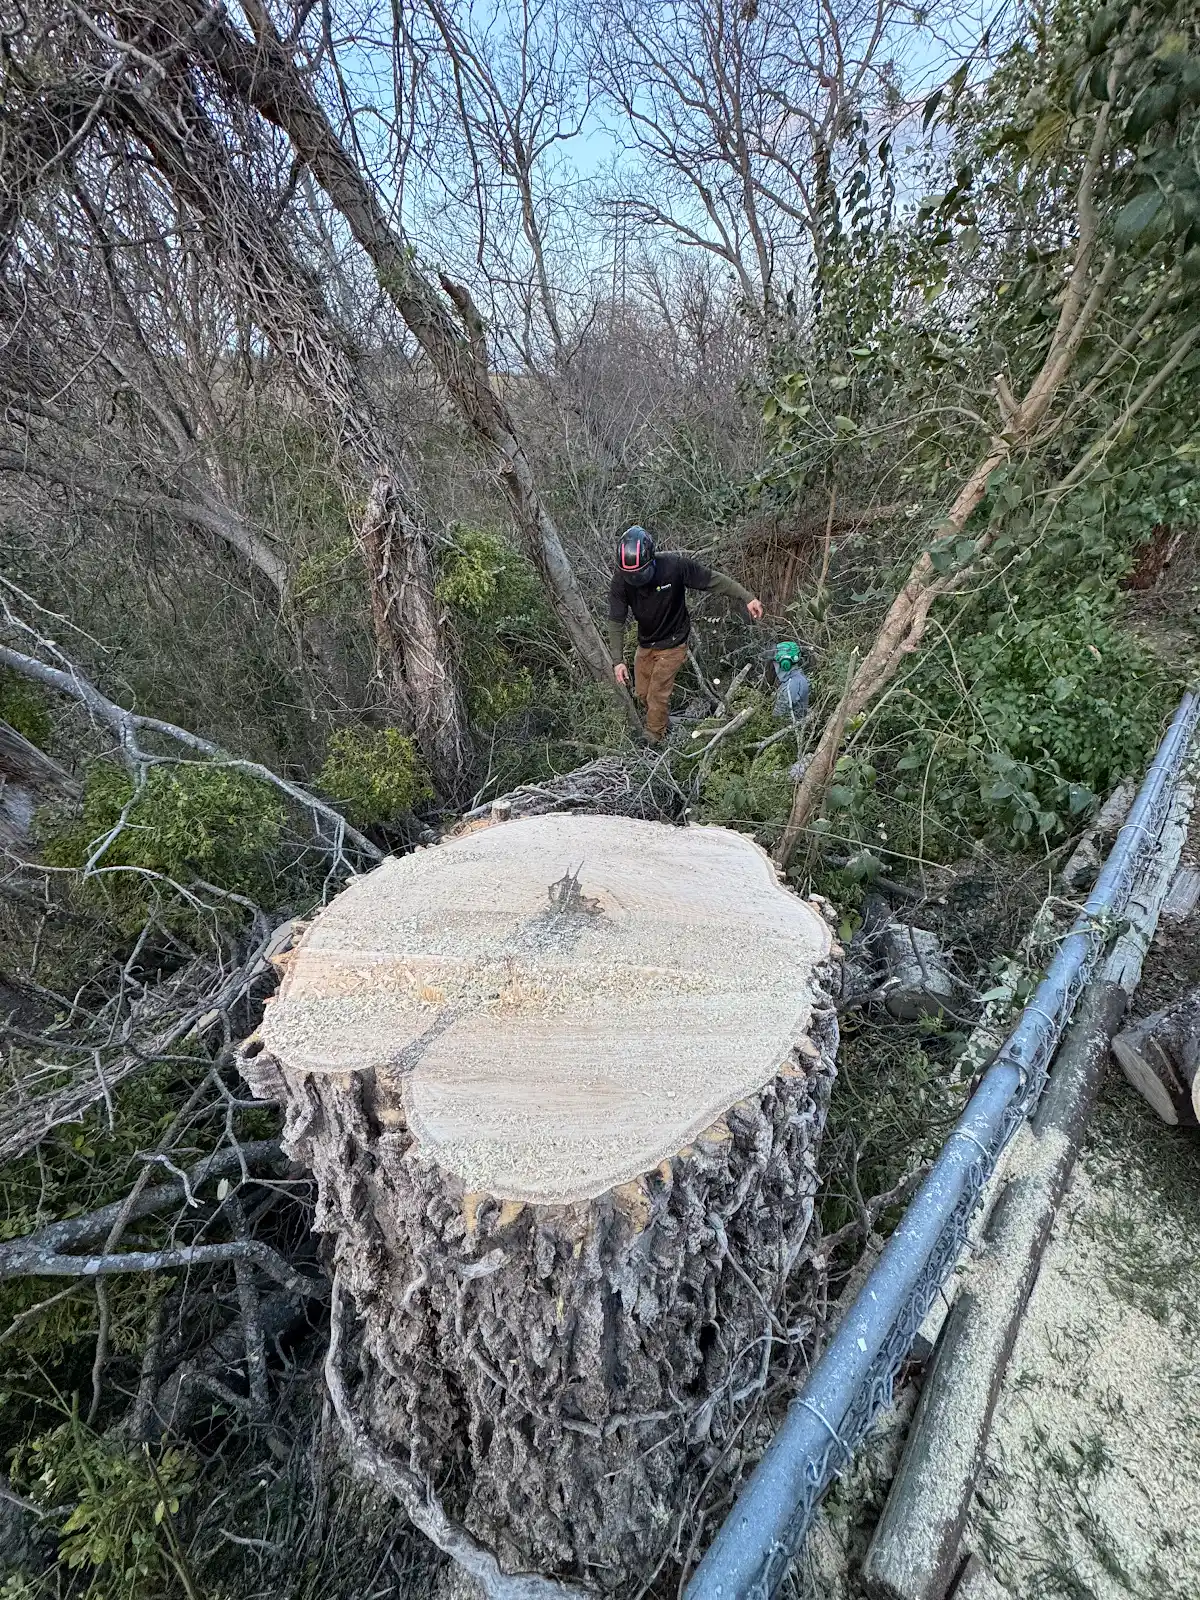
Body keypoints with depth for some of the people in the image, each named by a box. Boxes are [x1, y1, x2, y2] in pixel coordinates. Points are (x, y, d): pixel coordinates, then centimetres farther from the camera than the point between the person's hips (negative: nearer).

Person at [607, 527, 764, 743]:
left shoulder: (674, 565, -29)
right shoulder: (620, 579, -22)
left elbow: (712, 579, -18)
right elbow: (616, 622, -16)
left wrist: (747, 598, -19)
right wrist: (618, 660, -23)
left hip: (672, 644, -4)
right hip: (645, 644, 4)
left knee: (657, 696, -1)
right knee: (642, 693, 15)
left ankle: (652, 740, 20)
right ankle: (659, 721, 43)